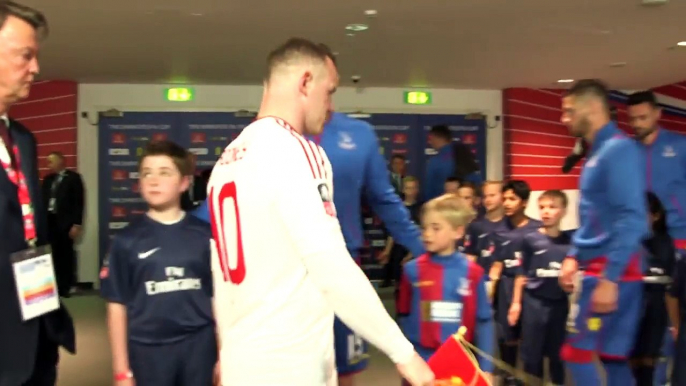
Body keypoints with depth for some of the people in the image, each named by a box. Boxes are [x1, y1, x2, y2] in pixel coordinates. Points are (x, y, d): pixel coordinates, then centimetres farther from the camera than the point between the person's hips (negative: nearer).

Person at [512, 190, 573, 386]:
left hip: (560, 303, 1)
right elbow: (522, 274, 1)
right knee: (531, 351, 7)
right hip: (534, 302, -1)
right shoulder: (531, 239, -5)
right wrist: (516, 302, 1)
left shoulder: (571, 240, -3)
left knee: (557, 352, 11)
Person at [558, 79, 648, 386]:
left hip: (611, 271, -9)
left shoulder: (619, 149, -15)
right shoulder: (596, 153, 15)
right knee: (613, 355, 12)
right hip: (596, 267, 9)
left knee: (578, 353, -6)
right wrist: (574, 257, 13)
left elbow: (631, 219, -22)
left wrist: (609, 279, -25)